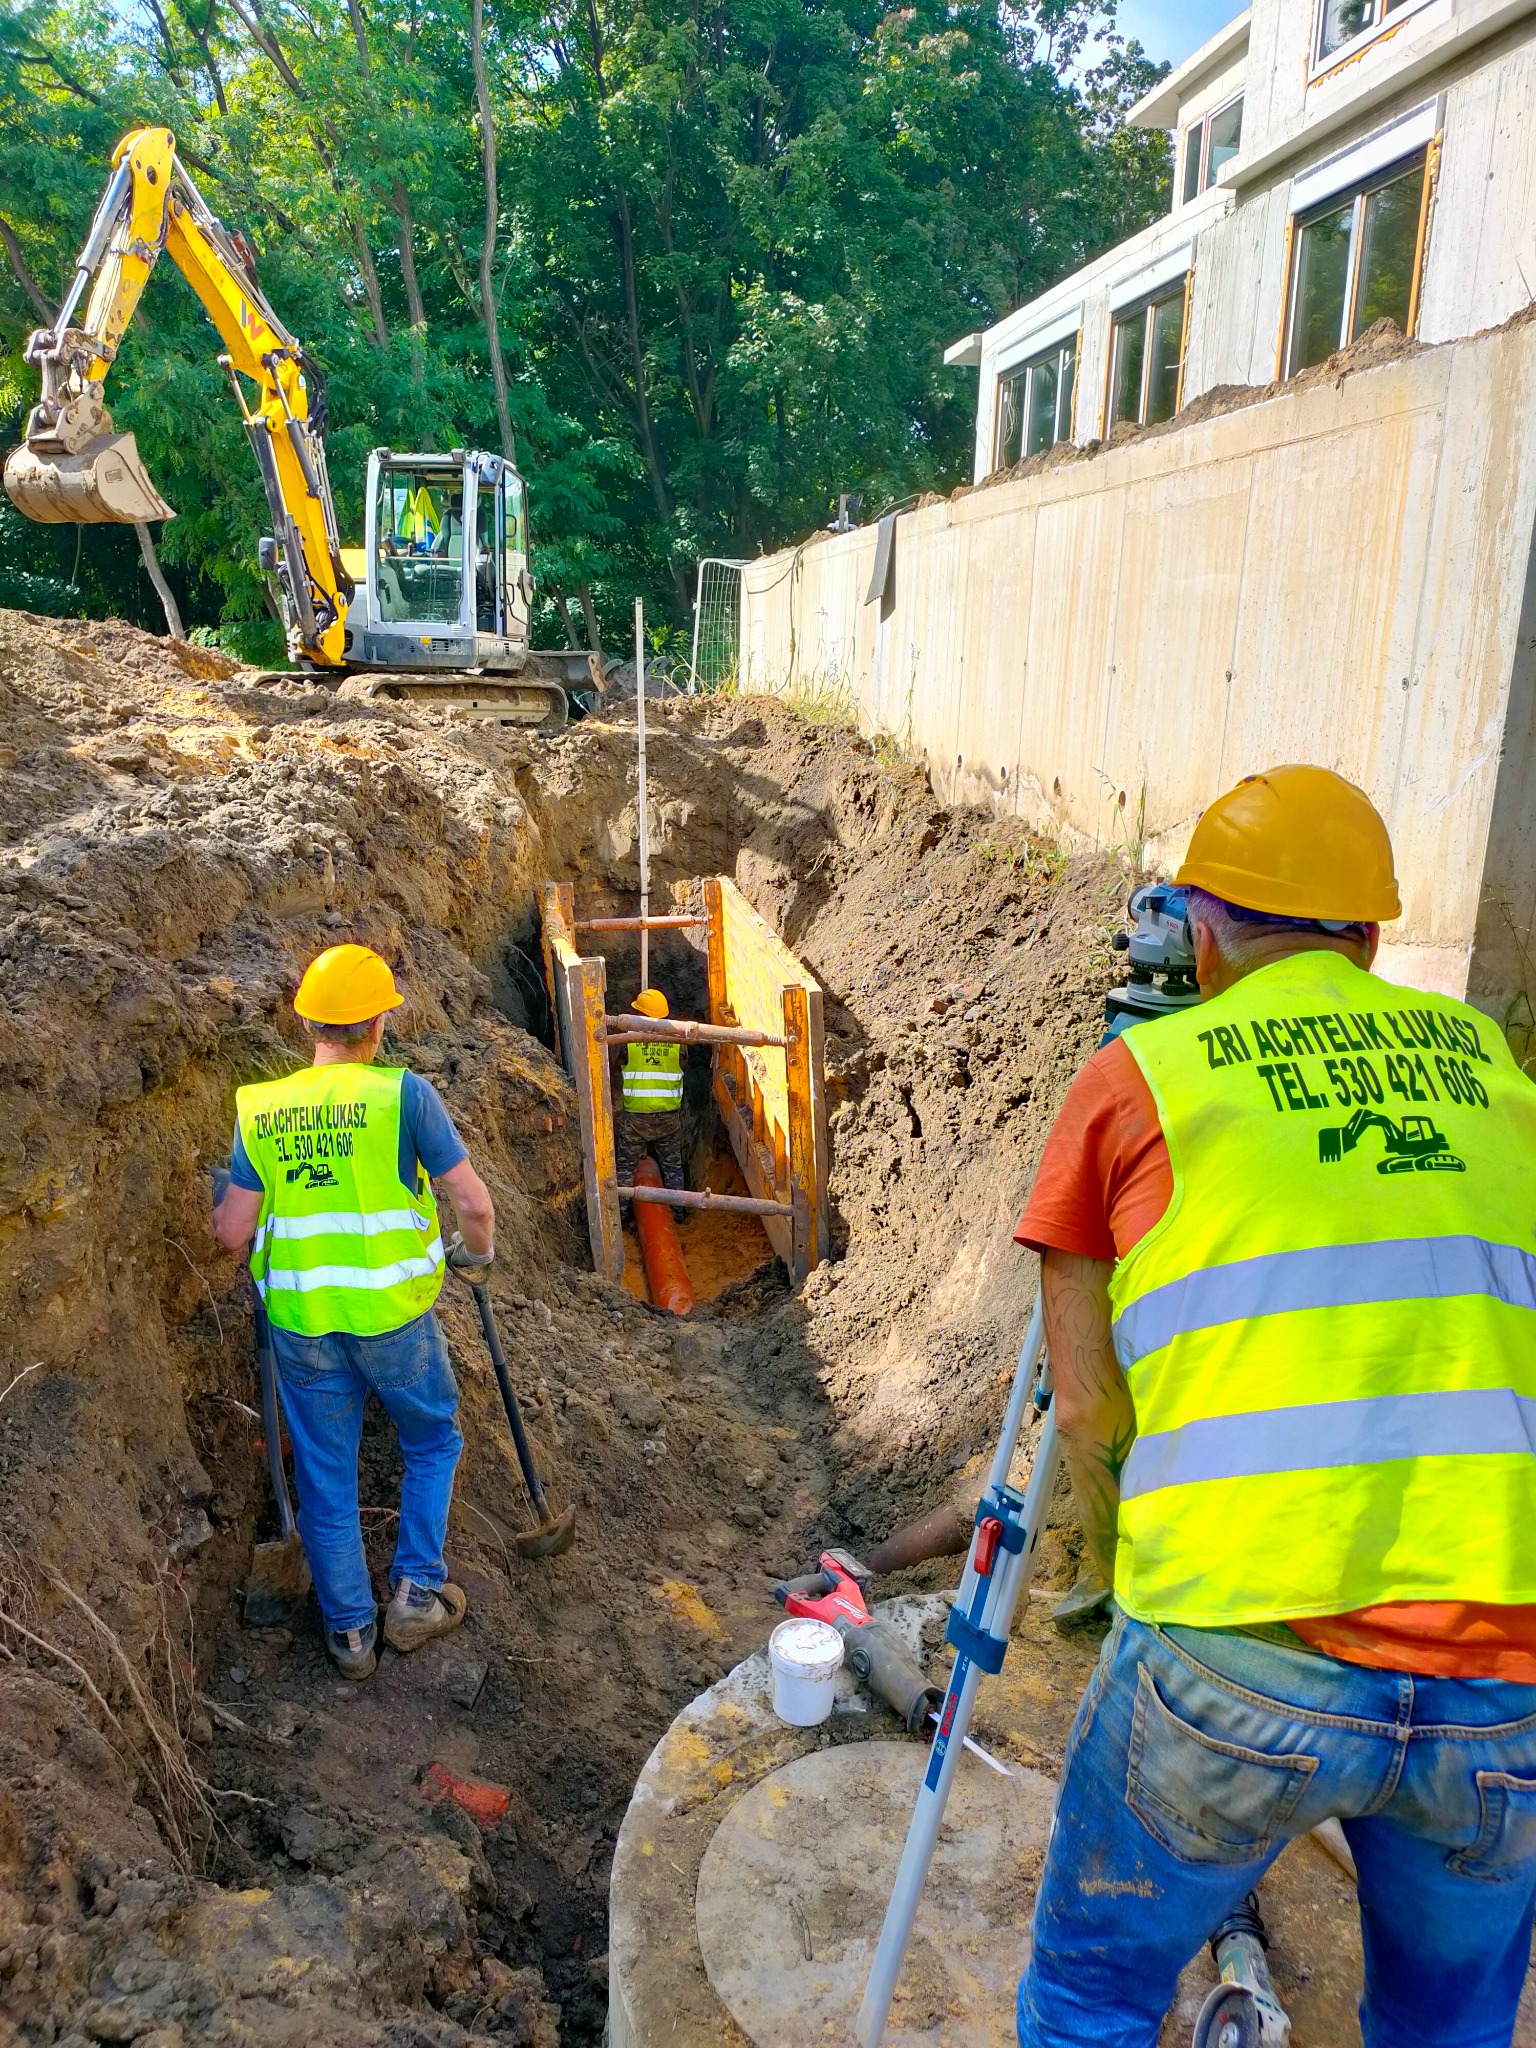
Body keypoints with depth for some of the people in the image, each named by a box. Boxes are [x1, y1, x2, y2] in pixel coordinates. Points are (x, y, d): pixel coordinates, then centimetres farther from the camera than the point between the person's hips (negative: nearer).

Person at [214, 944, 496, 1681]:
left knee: (325, 1474, 16)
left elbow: (232, 1231, -2)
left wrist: (219, 1210, 22)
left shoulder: (259, 1108, -2)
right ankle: (416, 1593, 22)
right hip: (392, 1313, -3)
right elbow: (473, 1201, -12)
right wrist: (477, 1251, 9)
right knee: (432, 1443, 22)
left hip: (300, 1320, 3)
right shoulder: (401, 1093, -11)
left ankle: (350, 1629, 27)